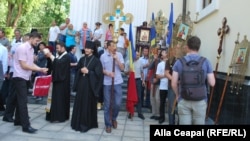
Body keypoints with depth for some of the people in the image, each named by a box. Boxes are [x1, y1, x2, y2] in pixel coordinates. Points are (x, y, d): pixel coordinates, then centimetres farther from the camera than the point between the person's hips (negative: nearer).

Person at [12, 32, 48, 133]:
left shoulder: (31, 49, 10)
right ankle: (26, 126, -6)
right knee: (23, 101, -9)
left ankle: (18, 120, 28)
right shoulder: (22, 48, -17)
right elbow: (24, 65, -20)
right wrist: (39, 69, -18)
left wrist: (41, 69, -7)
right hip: (20, 78, -9)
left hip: (25, 78, 9)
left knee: (21, 100, 16)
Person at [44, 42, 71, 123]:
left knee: (60, 99, -5)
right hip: (58, 80, 9)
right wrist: (49, 56, 1)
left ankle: (59, 117, 1)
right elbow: (54, 65, 14)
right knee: (56, 98, 11)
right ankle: (56, 115, 19)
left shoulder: (66, 57, -11)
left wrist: (51, 56, -22)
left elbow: (59, 63, -28)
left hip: (62, 81, -9)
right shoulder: (59, 56, 16)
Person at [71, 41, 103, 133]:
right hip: (81, 84, 5)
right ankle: (79, 123, 19)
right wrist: (81, 70, -6)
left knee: (88, 104, 1)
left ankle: (87, 123, 10)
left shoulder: (96, 60, -5)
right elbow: (77, 70, 15)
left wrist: (88, 72, -17)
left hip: (90, 85, -5)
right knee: (79, 104, 8)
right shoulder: (82, 59, 11)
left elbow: (98, 73, -11)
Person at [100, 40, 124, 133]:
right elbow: (101, 69, 5)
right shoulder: (103, 56, 0)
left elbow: (122, 68, -3)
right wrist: (107, 73, -15)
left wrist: (116, 59, -15)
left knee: (118, 103, 0)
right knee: (107, 104, 6)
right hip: (107, 83, 0)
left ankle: (113, 118, 30)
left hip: (117, 82, 1)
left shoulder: (119, 55, 1)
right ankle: (108, 124, 21)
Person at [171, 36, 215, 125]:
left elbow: (173, 84, -3)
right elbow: (212, 83, -3)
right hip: (200, 101, 0)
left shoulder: (179, 62, -2)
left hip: (183, 100, 0)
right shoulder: (205, 62, -2)